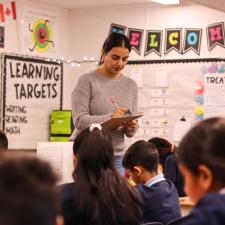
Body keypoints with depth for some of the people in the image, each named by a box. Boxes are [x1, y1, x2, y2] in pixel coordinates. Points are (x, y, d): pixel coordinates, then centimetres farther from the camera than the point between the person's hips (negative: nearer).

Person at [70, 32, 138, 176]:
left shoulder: (131, 85, 10)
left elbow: (129, 131, 11)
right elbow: (80, 120, -13)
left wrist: (131, 128, -12)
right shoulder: (87, 80, -4)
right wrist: (110, 118, -27)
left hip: (116, 158, 4)